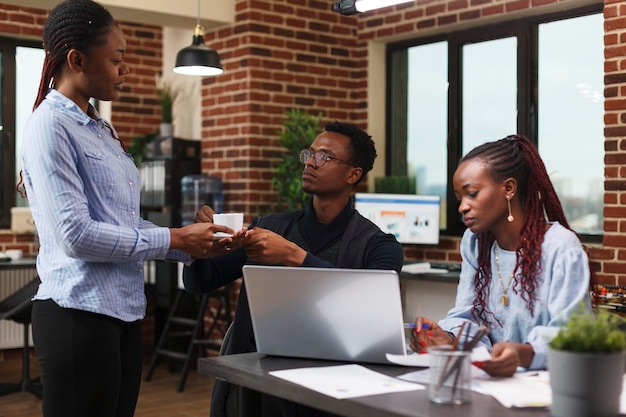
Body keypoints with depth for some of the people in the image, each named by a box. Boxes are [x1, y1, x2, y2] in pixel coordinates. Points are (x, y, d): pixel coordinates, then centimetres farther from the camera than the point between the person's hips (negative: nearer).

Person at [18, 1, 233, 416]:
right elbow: (77, 234, -19)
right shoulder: (51, 125, -11)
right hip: (79, 313, -8)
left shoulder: (101, 127, 15)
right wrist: (174, 239, -13)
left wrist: (194, 245, 2)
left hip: (123, 310, 8)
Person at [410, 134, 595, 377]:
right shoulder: (473, 242, 10)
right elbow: (468, 317, 7)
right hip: (490, 377, 4)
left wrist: (523, 354, -38)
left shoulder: (562, 248, -10)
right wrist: (448, 338, -17)